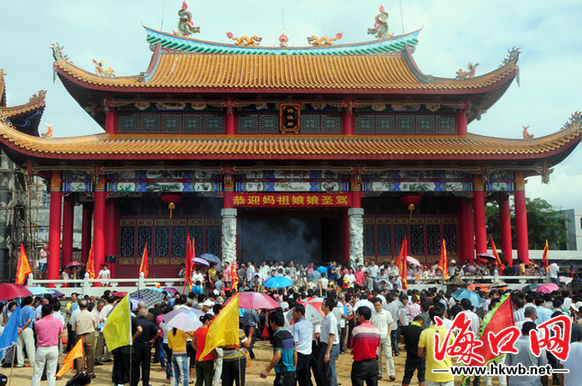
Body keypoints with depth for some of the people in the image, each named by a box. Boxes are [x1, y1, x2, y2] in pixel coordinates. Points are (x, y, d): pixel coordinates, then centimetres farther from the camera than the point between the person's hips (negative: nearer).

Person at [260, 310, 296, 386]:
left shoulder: (277, 336, -15)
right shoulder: (289, 334, 11)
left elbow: (278, 356, -22)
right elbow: (295, 353, 16)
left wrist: (267, 370, -16)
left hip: (283, 373, -8)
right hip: (291, 371, 9)